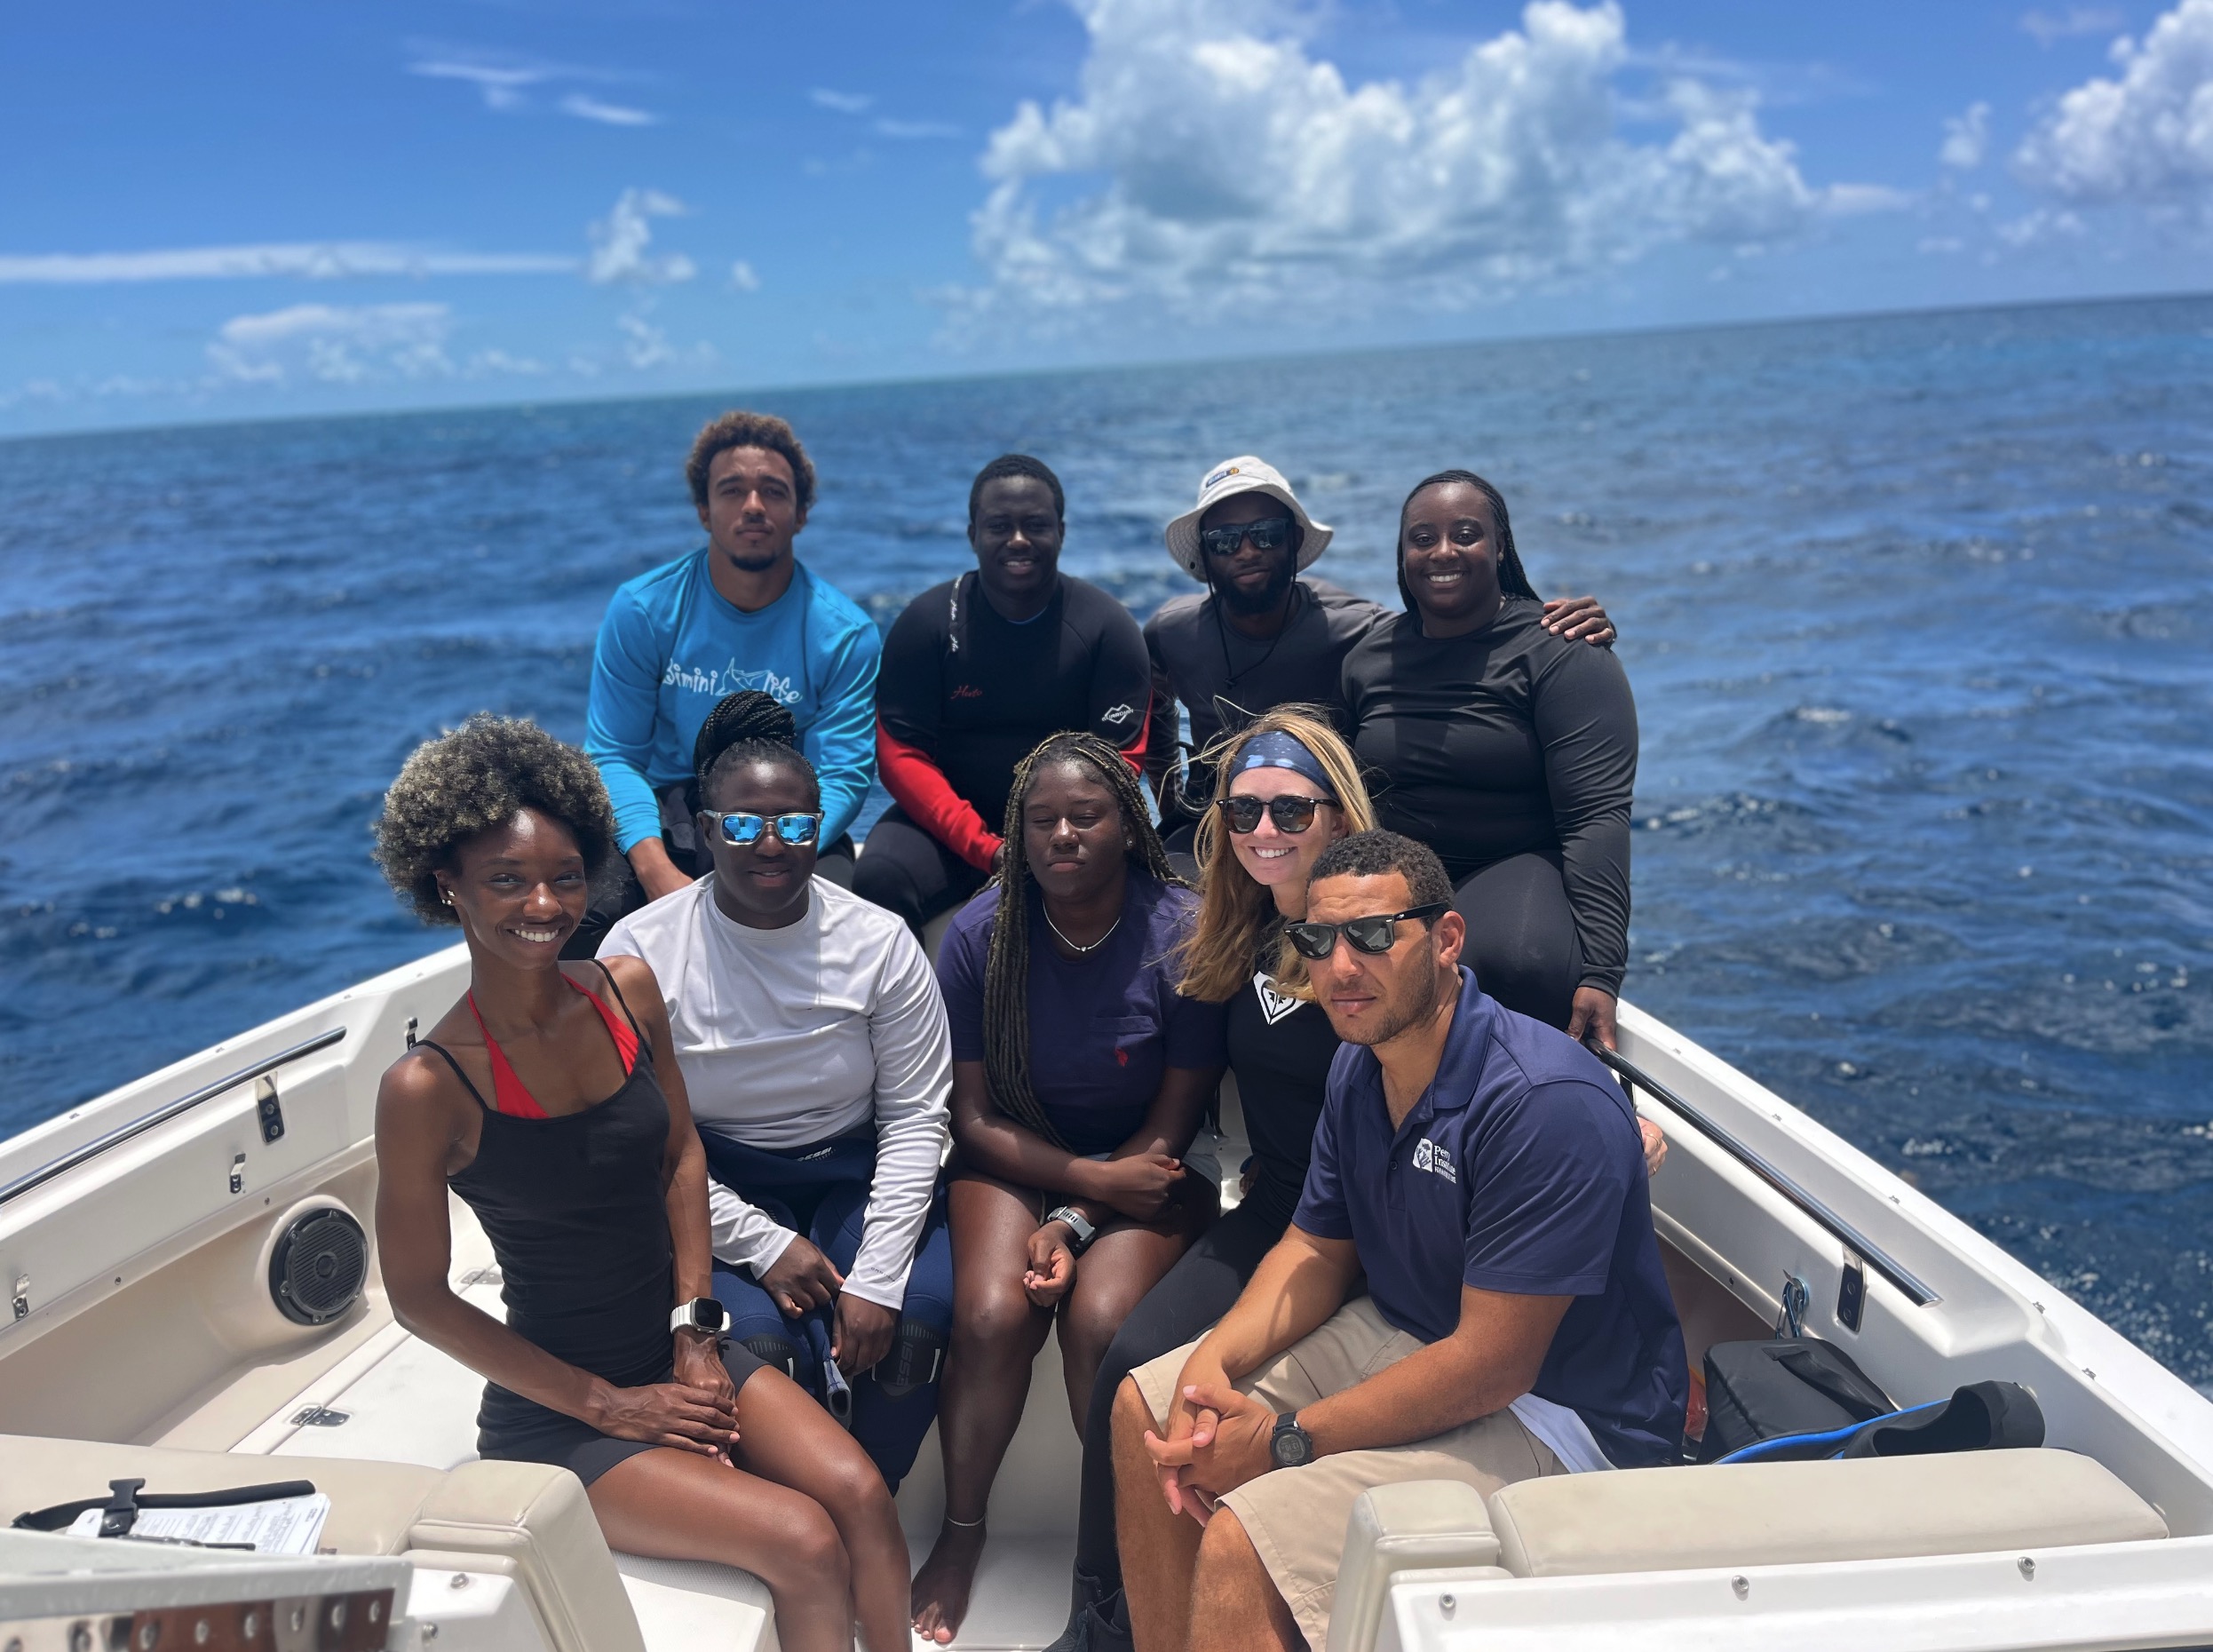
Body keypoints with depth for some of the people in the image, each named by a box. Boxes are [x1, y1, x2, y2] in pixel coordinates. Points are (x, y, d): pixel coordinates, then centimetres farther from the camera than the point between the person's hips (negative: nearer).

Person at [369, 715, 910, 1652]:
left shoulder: (628, 991, -4)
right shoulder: (429, 1088, -19)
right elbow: (419, 1296, -10)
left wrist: (695, 1334, -2)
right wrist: (605, 1406, -9)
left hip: (681, 1357, 5)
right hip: (557, 1415, -4)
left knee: (860, 1496, -15)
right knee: (802, 1542, -18)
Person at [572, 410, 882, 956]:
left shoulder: (844, 633, -4)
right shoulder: (642, 610, -1)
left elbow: (842, 774, -9)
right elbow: (614, 754, -4)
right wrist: (657, 872, -23)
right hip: (667, 814, 1)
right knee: (585, 907, -29)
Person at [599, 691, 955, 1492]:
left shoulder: (878, 941, -4)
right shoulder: (640, 951, -8)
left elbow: (914, 1116, -4)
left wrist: (877, 1277, -14)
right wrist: (762, 1244, -16)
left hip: (854, 1176, 2)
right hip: (714, 1192, -1)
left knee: (918, 1320, -25)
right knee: (759, 1338, -29)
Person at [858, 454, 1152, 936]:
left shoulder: (1109, 627, 0)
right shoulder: (926, 623, -1)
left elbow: (1120, 760, -4)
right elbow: (901, 755, -7)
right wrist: (986, 850, -20)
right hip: (948, 822, 0)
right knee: (879, 878, -29)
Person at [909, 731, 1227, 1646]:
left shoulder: (1181, 935, -14)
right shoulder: (981, 933, -9)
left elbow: (1170, 1127, -8)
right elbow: (976, 1117, -5)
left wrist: (1075, 1222, -17)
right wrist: (1094, 1177, -17)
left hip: (1144, 1162, -1)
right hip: (1016, 1155, 2)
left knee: (1101, 1321, -26)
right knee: (991, 1314, -24)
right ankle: (961, 1531, 3)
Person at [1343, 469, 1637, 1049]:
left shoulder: (1559, 653, -6)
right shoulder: (1368, 657, 10)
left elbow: (1597, 816, -16)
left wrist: (1600, 972, -26)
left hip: (1518, 867, -4)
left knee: (1521, 962, -38)